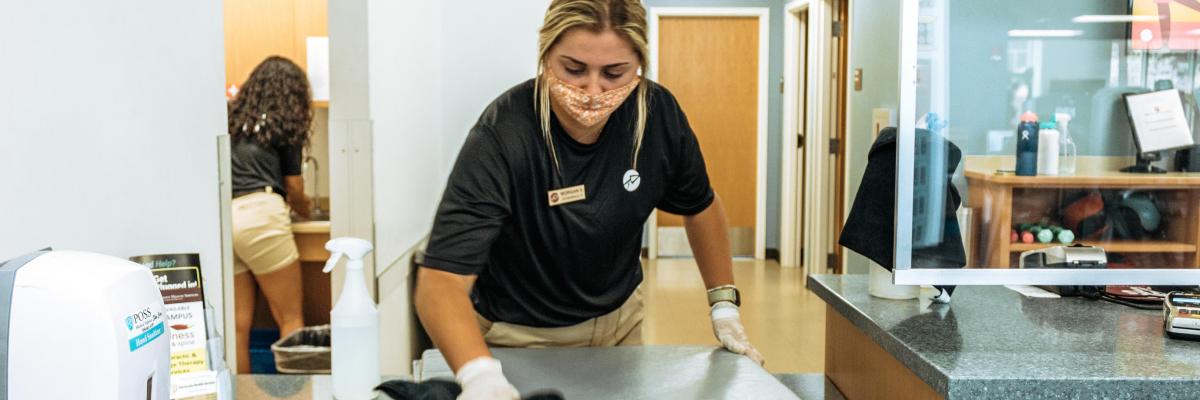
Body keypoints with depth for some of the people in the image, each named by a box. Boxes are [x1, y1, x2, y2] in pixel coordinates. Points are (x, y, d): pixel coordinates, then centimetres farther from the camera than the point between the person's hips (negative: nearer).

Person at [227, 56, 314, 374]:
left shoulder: (232, 119, 20)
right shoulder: (284, 124, 8)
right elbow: (293, 187, 11)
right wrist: (304, 210, 33)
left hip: (220, 217, 5)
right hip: (258, 216, -5)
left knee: (239, 323, 9)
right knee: (290, 318, 2)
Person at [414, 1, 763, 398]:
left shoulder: (659, 113, -18)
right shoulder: (501, 136, -31)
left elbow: (699, 205, 2)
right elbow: (441, 279, -38)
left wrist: (724, 307, -1)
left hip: (620, 320, 4)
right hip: (522, 336, -4)